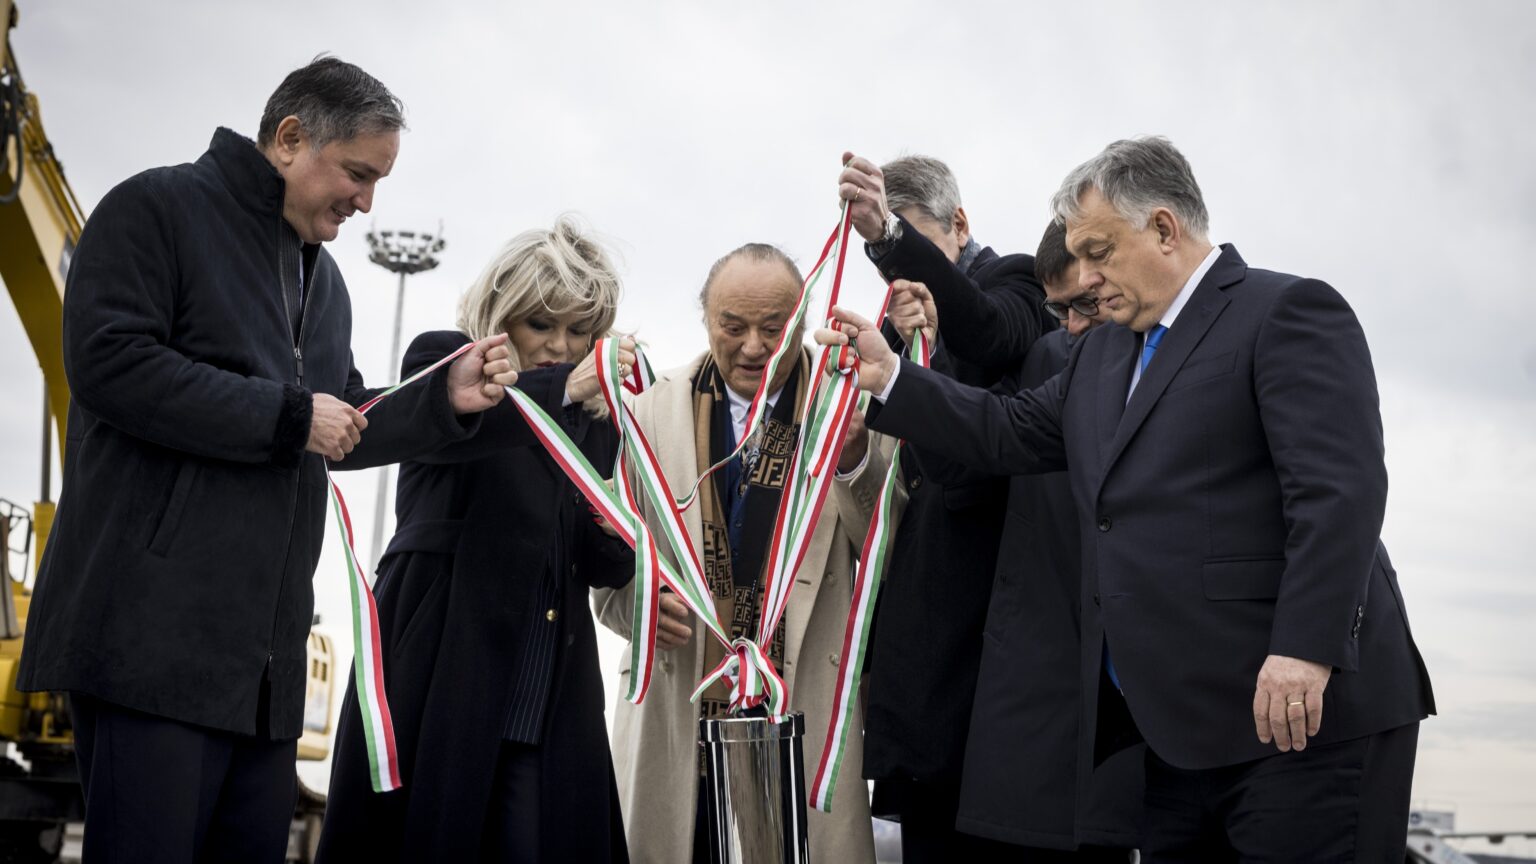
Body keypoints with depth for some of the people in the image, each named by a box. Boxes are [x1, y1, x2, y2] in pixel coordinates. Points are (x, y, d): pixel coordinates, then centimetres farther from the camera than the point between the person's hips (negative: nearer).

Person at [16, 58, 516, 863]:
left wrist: (445, 399, 7)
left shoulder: (321, 276, 24)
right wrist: (290, 416, -12)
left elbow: (347, 428, 25)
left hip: (264, 644, 8)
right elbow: (109, 364, -16)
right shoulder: (157, 209, -2)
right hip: (155, 628, -8)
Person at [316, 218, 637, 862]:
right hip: (441, 684, -3)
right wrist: (564, 387, -33)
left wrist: (604, 530, -9)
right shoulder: (445, 359, 5)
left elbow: (615, 569, 15)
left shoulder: (597, 424, 17)